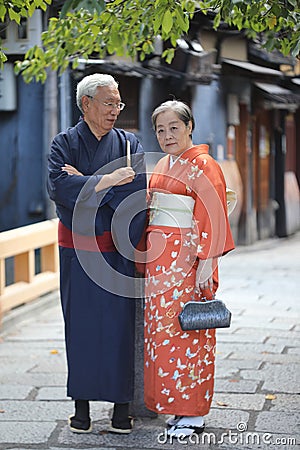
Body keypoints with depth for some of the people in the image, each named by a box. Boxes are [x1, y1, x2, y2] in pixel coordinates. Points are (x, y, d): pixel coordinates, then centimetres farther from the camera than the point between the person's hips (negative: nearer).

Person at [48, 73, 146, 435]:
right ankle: (82, 404, 10)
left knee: (119, 324, 0)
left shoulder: (128, 144, 8)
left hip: (118, 250, 1)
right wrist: (106, 180, -19)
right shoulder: (65, 143, 4)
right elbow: (59, 187, -13)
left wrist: (83, 182, -13)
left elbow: (138, 189, -9)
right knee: (80, 325, 2)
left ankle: (121, 404, 8)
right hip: (77, 249, -1)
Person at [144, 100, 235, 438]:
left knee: (185, 329, -5)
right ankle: (173, 405, 14)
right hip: (158, 258, 8)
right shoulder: (162, 166, 16)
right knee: (161, 328, 7)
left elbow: (213, 217, -13)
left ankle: (193, 412, 2)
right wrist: (148, 255, 17)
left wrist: (207, 261, -18)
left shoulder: (203, 165, -8)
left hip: (186, 257, -8)